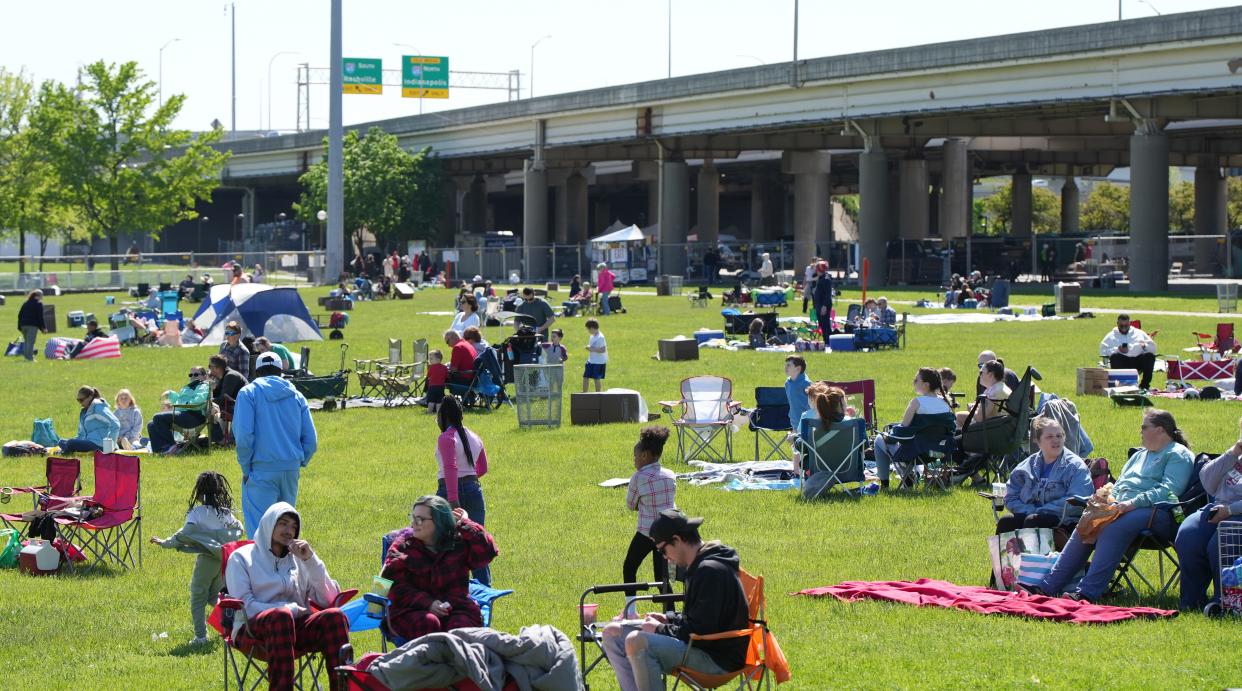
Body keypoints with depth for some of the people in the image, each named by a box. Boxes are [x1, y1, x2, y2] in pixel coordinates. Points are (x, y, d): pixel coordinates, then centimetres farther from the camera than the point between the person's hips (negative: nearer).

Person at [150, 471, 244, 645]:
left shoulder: (197, 513, -12)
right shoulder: (225, 512, 3)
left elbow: (184, 535, -17)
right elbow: (238, 530, 15)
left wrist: (165, 543, -7)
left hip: (206, 560, -5)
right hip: (224, 559, 5)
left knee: (197, 599, 7)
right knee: (215, 597, 21)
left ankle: (200, 636, 3)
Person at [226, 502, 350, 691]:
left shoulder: (298, 560, 22)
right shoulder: (241, 558, 11)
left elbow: (327, 599, 10)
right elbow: (244, 606, -3)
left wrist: (311, 560, 1)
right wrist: (289, 609, -10)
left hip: (295, 626, 4)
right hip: (253, 629, -3)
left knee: (335, 616, -27)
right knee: (281, 616, -39)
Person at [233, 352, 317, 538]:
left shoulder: (248, 393, -2)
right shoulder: (296, 395, 11)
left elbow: (243, 436, -12)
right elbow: (311, 439, 8)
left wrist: (246, 467, -3)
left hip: (261, 469, -5)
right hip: (291, 469, 5)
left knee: (259, 526, -6)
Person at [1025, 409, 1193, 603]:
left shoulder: (1179, 455, 3)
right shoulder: (1140, 455, 31)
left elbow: (1169, 490, -12)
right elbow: (1119, 484, 29)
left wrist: (1133, 503, -22)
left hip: (1156, 512, -8)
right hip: (1123, 507, 8)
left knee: (1113, 529, -35)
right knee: (1084, 527, -17)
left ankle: (1088, 592, -43)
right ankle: (1048, 586, -23)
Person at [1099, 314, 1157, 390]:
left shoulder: (1139, 333, 23)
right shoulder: (1111, 336, 18)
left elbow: (1152, 347, 17)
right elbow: (1103, 351, 4)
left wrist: (1145, 346, -7)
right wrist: (1117, 350, -12)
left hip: (1138, 360, 2)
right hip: (1121, 361, -2)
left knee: (1150, 356, -27)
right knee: (1114, 356, -34)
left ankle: (1145, 385, -20)